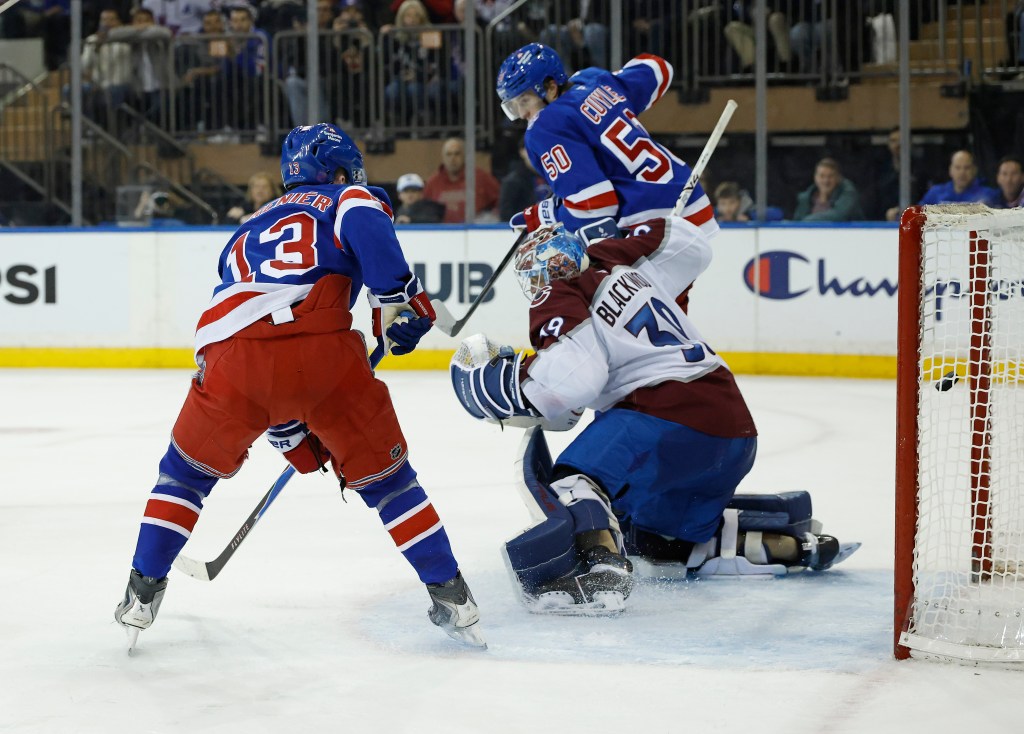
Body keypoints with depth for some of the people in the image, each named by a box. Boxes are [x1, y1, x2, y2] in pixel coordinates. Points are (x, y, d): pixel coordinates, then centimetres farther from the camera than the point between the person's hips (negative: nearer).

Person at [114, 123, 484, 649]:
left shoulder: (247, 234, 39)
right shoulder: (348, 200, 24)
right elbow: (366, 226, -6)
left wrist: (295, 439, 43)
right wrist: (398, 301, -2)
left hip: (232, 352, 3)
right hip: (320, 348, -3)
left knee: (187, 470, 27)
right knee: (384, 476, 15)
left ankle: (142, 593, 23)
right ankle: (451, 598, 13)